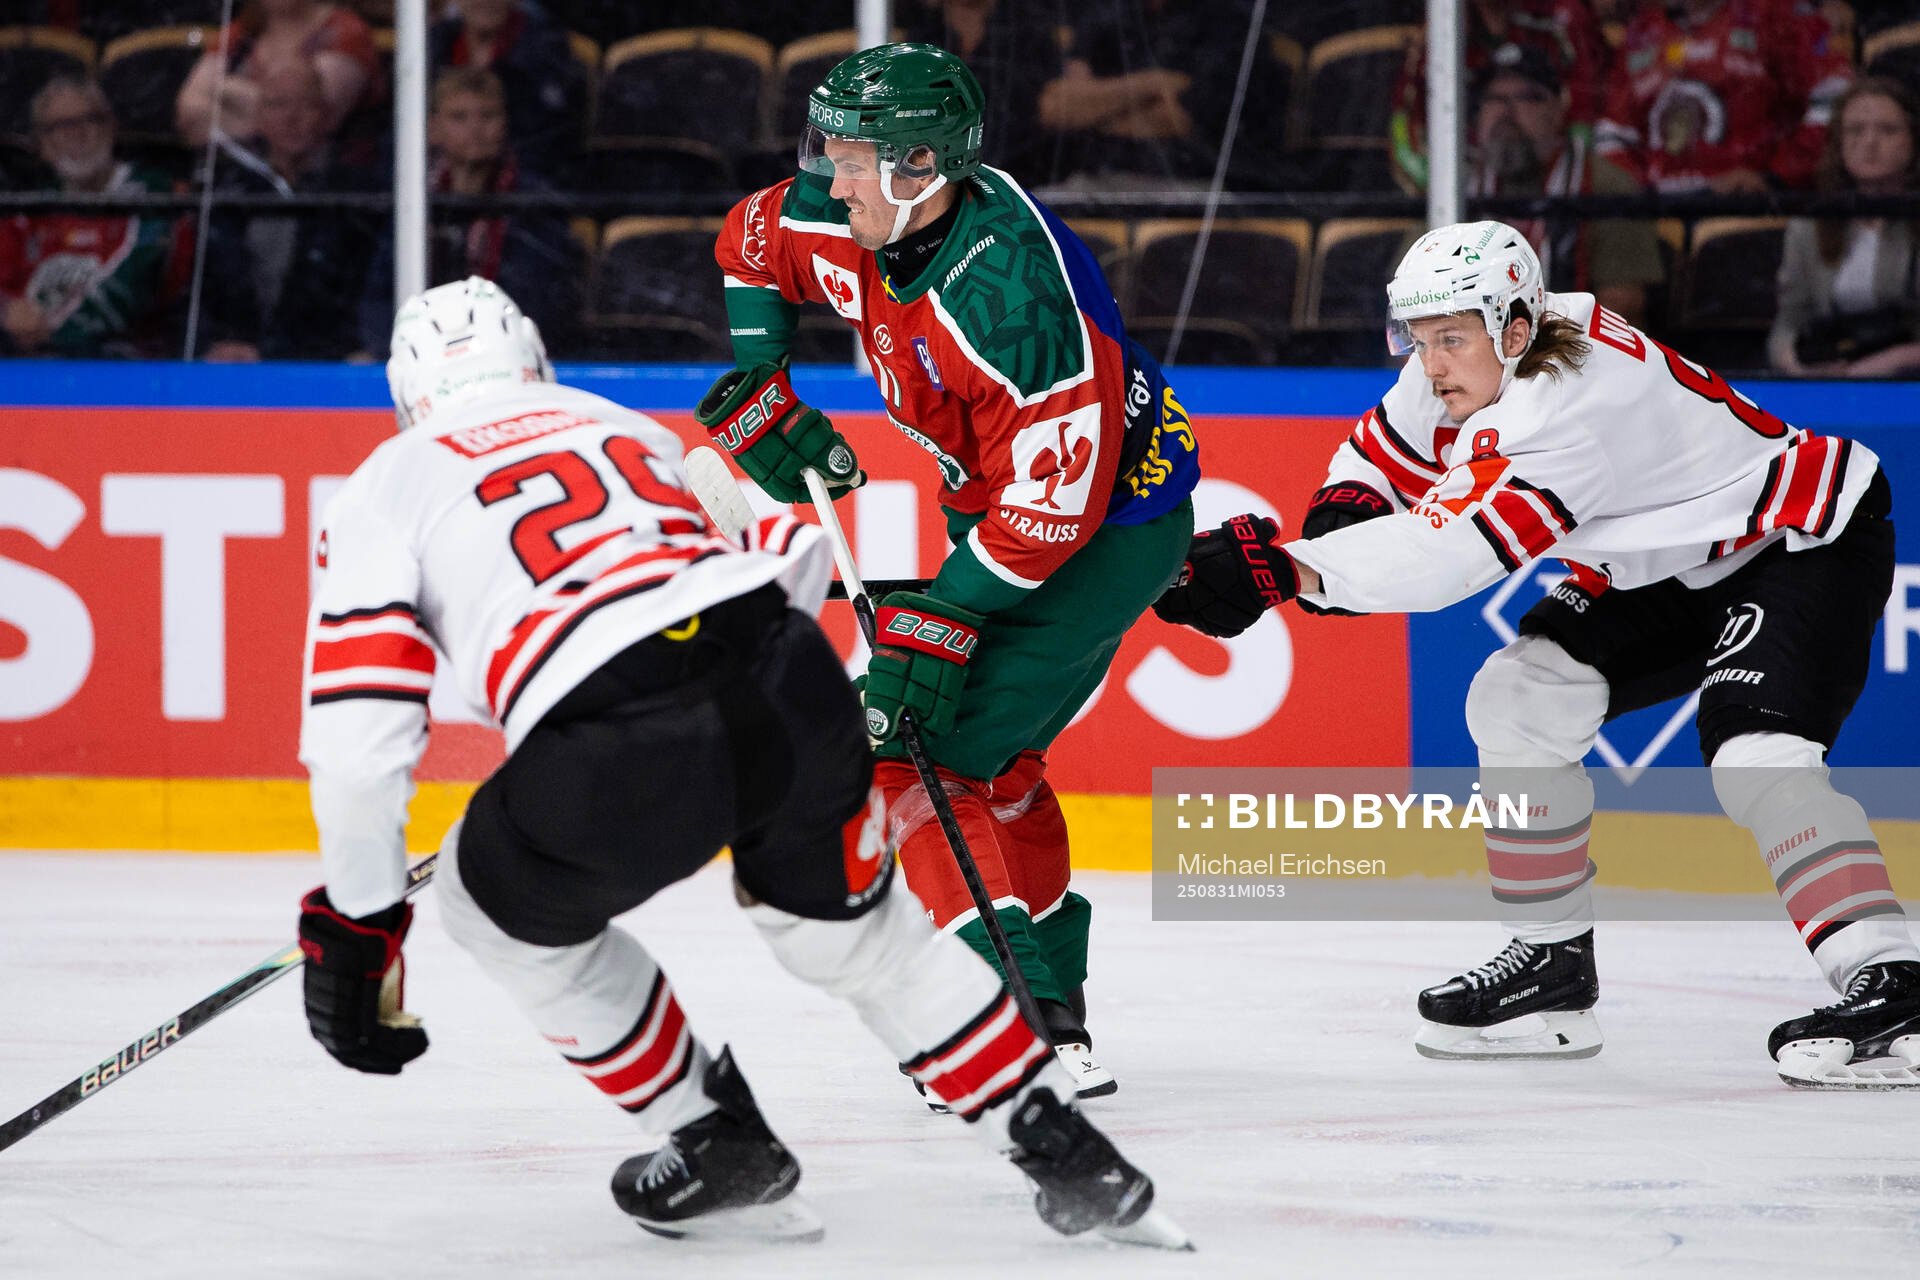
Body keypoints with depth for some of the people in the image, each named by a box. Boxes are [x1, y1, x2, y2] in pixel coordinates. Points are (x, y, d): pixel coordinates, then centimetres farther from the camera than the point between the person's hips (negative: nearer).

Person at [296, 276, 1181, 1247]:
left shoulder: (386, 492, 19)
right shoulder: (624, 428, 33)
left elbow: (360, 732, 8)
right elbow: (792, 551, 30)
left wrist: (354, 922, 16)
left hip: (615, 763, -4)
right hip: (787, 688, 4)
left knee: (499, 904, 26)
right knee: (859, 928, 29)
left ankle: (717, 1146, 30)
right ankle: (1068, 1155, 28)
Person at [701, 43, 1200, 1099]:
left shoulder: (1016, 294, -34)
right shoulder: (864, 220, -9)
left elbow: (1053, 504, -31)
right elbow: (752, 241, 13)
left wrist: (937, 624, -29)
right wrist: (758, 395, 6)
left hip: (1106, 524, -10)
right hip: (1002, 502, 10)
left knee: (916, 743, -14)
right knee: (986, 754, 19)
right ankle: (1053, 1009, 28)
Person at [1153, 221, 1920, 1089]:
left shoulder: (1571, 402, -35)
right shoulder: (1469, 364, -8)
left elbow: (1455, 544, -43)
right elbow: (1385, 451, 9)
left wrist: (1285, 568, -50)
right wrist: (1339, 517, -14)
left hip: (1810, 542, -10)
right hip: (1669, 566, 10)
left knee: (1752, 749, -30)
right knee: (1517, 699, 0)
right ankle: (1553, 962, 10)